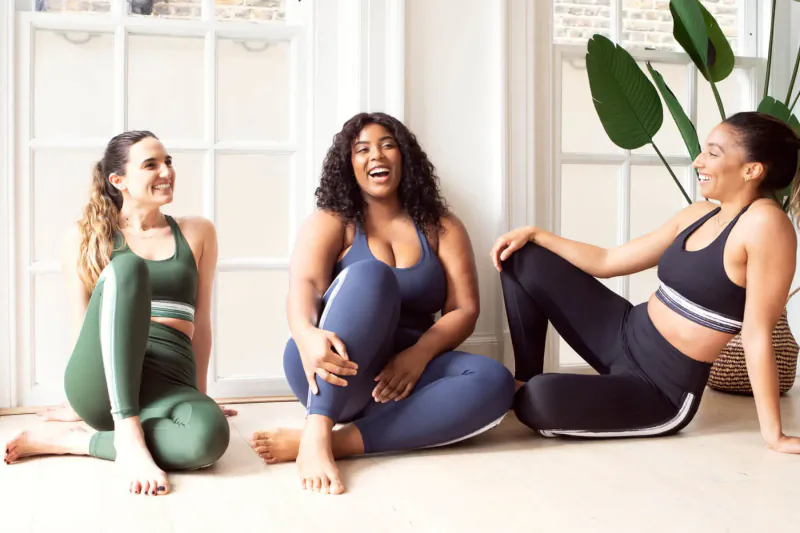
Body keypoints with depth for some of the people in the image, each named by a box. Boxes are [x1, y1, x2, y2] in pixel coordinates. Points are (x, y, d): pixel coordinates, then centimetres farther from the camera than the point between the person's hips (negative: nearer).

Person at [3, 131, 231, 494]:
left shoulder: (196, 233, 14)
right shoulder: (85, 238, 10)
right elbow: (82, 327, 12)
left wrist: (198, 394, 18)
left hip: (167, 384, 1)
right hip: (101, 381, -1)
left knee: (209, 436, -38)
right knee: (126, 266, -29)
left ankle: (67, 441, -15)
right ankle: (128, 439, -33)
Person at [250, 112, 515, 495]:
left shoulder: (440, 227, 12)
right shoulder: (331, 222, 6)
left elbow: (464, 310, 2)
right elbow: (303, 286, -13)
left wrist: (420, 353, -19)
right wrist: (307, 336, -37)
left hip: (403, 372, 3)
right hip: (335, 368, -3)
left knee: (495, 381, -26)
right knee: (370, 274, -30)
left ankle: (341, 442, -34)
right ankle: (316, 435, -41)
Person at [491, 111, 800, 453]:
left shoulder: (765, 222, -20)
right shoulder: (698, 214, 5)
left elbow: (757, 333, -20)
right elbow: (607, 262, 11)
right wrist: (534, 234, 5)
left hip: (663, 390, -8)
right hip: (623, 337, 8)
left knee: (541, 398, -34)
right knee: (522, 261, 2)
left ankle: (524, 398, 5)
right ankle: (524, 383, 15)